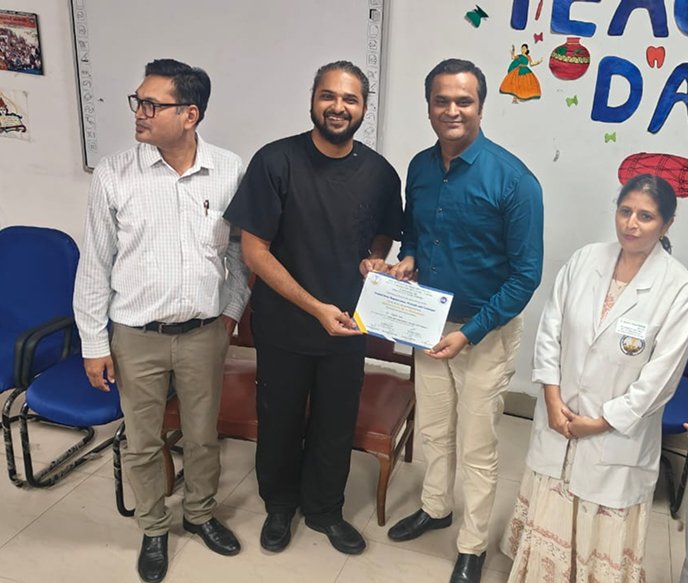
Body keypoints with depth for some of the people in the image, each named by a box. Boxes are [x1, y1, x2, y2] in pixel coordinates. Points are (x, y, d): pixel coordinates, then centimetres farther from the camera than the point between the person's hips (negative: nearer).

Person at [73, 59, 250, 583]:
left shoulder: (229, 172, -7)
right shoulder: (114, 175, -10)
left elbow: (241, 249, 7)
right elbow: (95, 263, -3)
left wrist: (232, 309, 4)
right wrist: (94, 343, -1)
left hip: (204, 333, 1)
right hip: (136, 337, 0)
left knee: (203, 435, 18)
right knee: (143, 443, 15)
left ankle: (201, 513, 45)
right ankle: (154, 529, 40)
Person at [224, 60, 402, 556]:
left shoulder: (379, 173, -5)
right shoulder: (276, 161, -15)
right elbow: (254, 249, -14)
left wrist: (376, 260, -12)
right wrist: (315, 307, -19)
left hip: (348, 327, 2)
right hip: (283, 325, -2)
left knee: (336, 424, 17)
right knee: (279, 421, 17)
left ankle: (324, 509, 42)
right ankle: (280, 505, 43)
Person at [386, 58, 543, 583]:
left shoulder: (513, 179, -19)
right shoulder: (420, 167, -2)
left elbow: (526, 274, -16)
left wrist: (470, 333, -19)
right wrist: (408, 258, -6)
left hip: (485, 331, -5)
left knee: (476, 447, 9)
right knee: (434, 430, 22)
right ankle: (435, 508, 46)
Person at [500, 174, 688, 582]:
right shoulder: (584, 260, -4)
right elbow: (550, 330, 0)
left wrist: (603, 421, -11)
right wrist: (552, 398, -6)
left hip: (619, 433, -3)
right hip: (560, 417, 3)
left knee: (603, 529, 12)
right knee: (548, 515, 19)